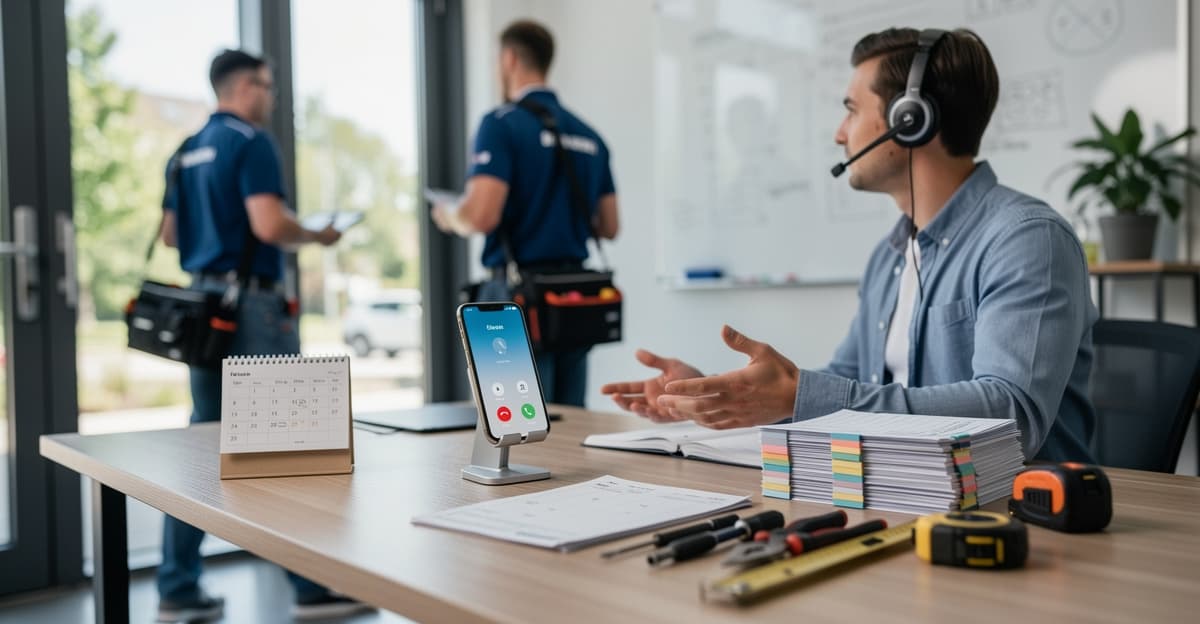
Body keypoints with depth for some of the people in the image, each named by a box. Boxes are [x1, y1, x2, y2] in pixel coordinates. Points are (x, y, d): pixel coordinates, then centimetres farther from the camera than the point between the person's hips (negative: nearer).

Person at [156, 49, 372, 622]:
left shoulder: (187, 152, 16)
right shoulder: (250, 142, -11)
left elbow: (169, 233, 19)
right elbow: (270, 225, -22)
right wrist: (317, 236, -5)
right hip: (250, 301, -9)